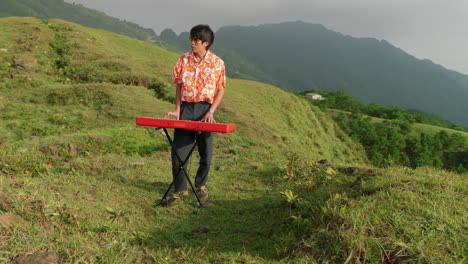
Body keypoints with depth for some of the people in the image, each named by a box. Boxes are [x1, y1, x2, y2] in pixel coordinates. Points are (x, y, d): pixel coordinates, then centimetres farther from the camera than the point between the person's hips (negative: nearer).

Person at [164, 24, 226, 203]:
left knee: (206, 152, 7)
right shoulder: (184, 60, 4)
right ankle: (180, 188, 14)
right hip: (186, 107, 2)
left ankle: (201, 185, 28)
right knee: (179, 150, 0)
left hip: (205, 109, -1)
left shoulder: (217, 63, -2)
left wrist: (211, 111, -10)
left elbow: (220, 90, 1)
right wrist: (177, 110, -1)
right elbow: (179, 86, 8)